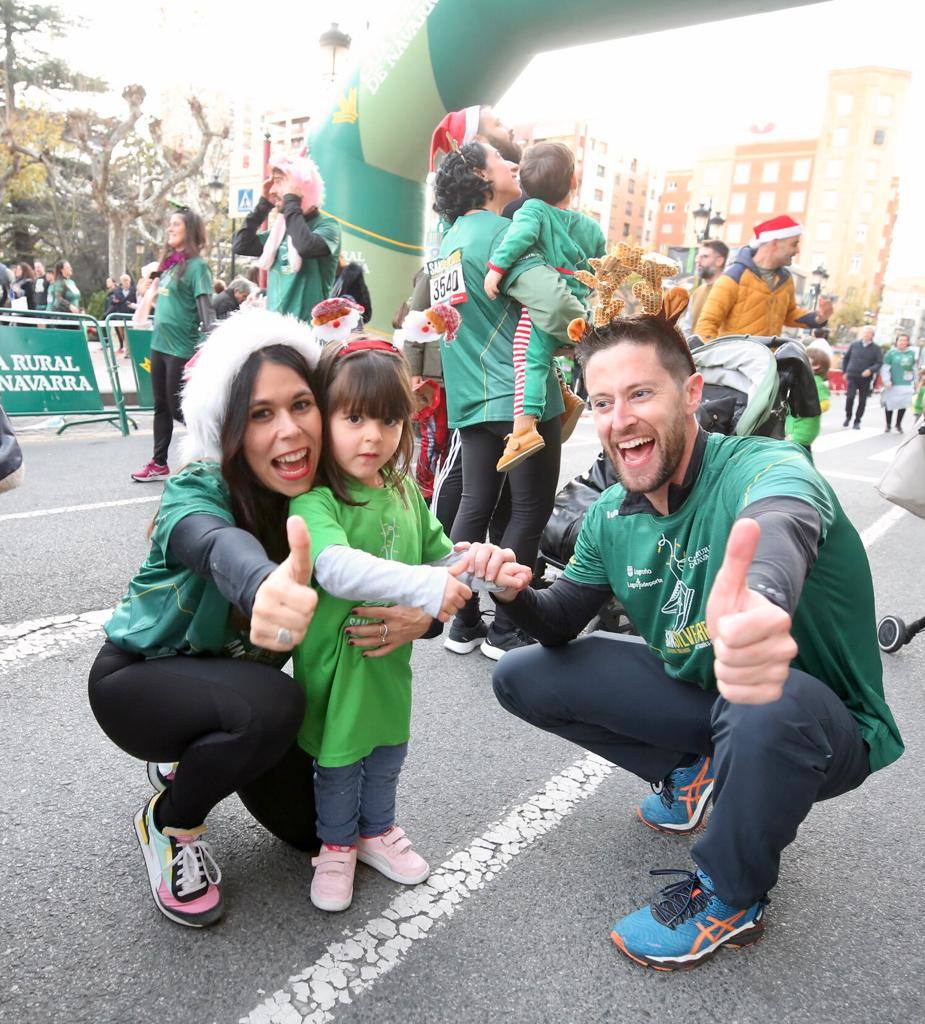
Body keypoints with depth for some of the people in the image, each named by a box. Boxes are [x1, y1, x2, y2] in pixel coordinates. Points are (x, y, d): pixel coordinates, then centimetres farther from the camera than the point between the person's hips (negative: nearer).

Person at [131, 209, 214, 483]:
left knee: (178, 408, -4)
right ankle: (159, 464, 20)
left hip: (181, 347, -8)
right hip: (159, 344, 8)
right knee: (161, 406, 12)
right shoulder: (168, 263, 14)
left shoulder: (196, 266, -9)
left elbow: (205, 308, -17)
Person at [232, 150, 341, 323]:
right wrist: (265, 203, 9)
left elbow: (306, 247, -27)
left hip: (307, 328, -7)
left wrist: (291, 200, -13)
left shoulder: (327, 225, -6)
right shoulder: (282, 226, 15)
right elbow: (241, 245, 12)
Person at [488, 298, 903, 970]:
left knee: (777, 703, -41)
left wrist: (762, 600, -76)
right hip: (696, 691, 6)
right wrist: (514, 593, -23)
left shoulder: (766, 469, -26)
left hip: (825, 728, -5)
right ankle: (688, 773, 13)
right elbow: (560, 627, 1)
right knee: (521, 677, 0)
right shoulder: (612, 516, -5)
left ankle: (730, 897, -8)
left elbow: (782, 533, -51)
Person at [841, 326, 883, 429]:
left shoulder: (876, 348, 3)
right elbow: (846, 358, 15)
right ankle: (848, 417, 5)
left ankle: (857, 422, 14)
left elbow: (879, 363, -1)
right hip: (852, 376, 0)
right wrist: (844, 371, 12)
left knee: (862, 401, 3)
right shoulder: (854, 345, 6)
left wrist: (871, 370, -19)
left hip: (866, 378, 0)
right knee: (850, 397, -15)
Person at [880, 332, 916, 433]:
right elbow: (885, 369, -6)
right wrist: (887, 381, -15)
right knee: (889, 405, 3)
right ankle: (888, 425, 20)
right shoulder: (891, 353, -4)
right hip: (893, 385, -3)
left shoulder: (912, 353, 8)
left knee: (903, 405, 2)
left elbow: (914, 368, 17)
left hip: (907, 385, 3)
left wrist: (915, 381, 18)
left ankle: (898, 425, 20)